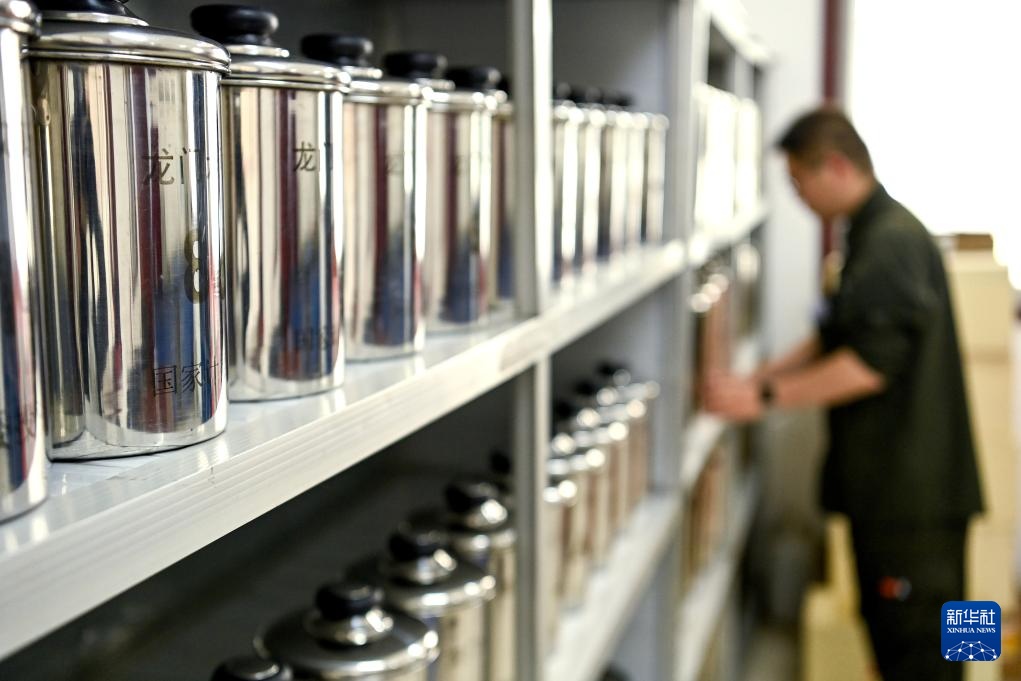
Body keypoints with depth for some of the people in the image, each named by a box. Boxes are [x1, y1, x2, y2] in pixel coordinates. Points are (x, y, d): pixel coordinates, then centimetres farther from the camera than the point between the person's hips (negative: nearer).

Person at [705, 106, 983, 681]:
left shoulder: (893, 241, -20)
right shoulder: (873, 233, 14)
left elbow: (870, 364, -26)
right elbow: (837, 341, 20)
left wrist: (765, 397, -22)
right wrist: (758, 377, 10)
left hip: (912, 488, -10)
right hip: (893, 483, 10)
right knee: (889, 631, 20)